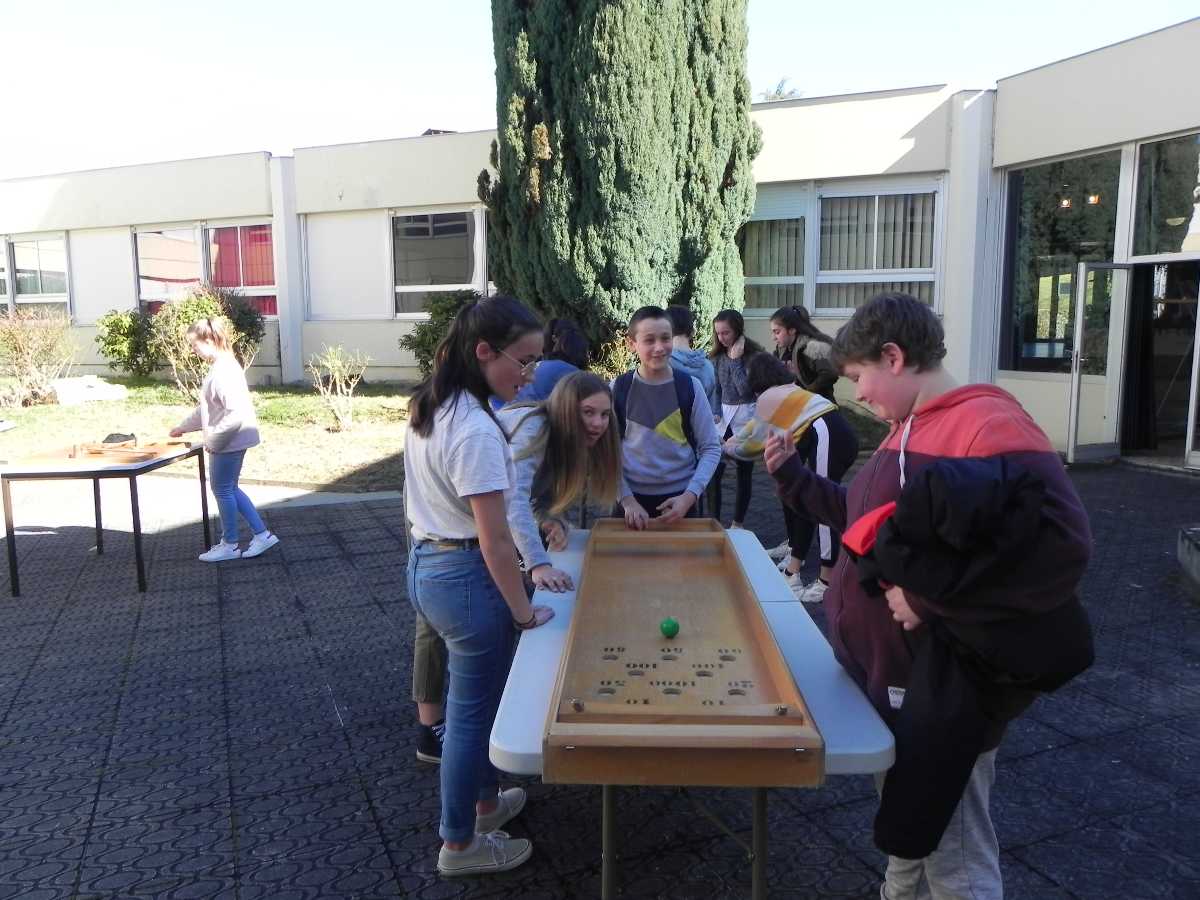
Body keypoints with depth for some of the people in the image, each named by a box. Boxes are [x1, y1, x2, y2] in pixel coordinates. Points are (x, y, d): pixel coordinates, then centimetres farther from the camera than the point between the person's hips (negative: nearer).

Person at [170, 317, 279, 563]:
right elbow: (206, 408, 24)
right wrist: (183, 427, 29)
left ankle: (229, 545, 18)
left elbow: (237, 413, -28)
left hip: (230, 441, -10)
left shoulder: (224, 372, -21)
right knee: (229, 489, 16)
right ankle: (262, 534, 20)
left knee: (222, 489, 4)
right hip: (230, 441, 10)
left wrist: (213, 440, -19)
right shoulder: (219, 367, 12)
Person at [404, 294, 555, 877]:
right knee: (472, 710, 8)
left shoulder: (428, 408, 4)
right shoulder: (476, 430, -25)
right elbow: (494, 541, -23)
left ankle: (486, 800, 45)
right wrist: (524, 611, -13)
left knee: (475, 696, 25)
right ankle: (460, 845, 27)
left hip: (424, 564, 9)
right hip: (465, 576, -9)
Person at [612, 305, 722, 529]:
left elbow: (711, 448, -2)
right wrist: (627, 500, -10)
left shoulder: (690, 387, -5)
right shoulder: (618, 389, -5)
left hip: (679, 500, 0)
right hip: (632, 498, 0)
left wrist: (690, 496, -12)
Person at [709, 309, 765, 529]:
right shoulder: (717, 356, 4)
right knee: (714, 470, -8)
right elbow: (715, 390, 11)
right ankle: (714, 521, 1)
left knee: (744, 472, 7)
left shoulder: (754, 355, -11)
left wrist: (735, 360, -19)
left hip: (747, 416, -4)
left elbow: (746, 389, -19)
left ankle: (738, 523, 18)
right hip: (723, 415, 4)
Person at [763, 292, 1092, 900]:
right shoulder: (906, 431, 10)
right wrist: (792, 475, 13)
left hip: (938, 695, -9)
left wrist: (928, 597, -29)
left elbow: (1061, 548, -33)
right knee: (903, 830, 28)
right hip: (884, 680, 9)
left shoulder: (987, 424, -22)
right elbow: (867, 519, 22)